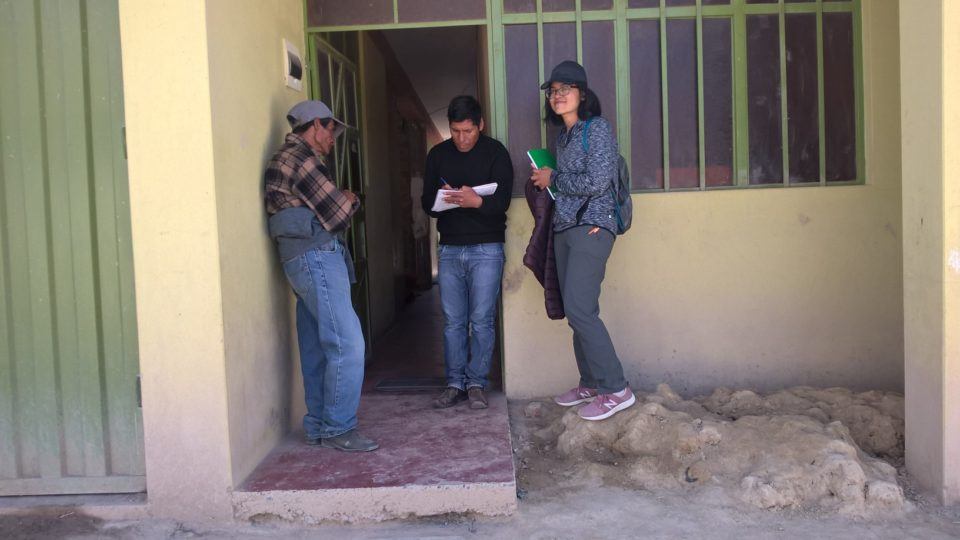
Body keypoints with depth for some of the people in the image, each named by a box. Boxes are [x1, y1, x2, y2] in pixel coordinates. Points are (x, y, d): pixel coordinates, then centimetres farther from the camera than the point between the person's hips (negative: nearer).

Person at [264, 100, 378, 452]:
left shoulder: (291, 157, 23)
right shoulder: (301, 156, -9)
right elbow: (337, 214, -12)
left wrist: (339, 201, 7)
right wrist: (350, 200, 7)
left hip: (305, 260, 11)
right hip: (317, 255, -11)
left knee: (318, 348, 12)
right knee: (347, 345, -10)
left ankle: (318, 427, 18)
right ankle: (338, 429, -4)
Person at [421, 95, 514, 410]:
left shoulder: (495, 153, -2)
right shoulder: (438, 155, 8)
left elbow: (502, 200, -11)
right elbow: (427, 203, 7)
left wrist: (477, 201, -32)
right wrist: (440, 198, -16)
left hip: (486, 248, -3)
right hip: (450, 248, 3)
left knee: (481, 320, -2)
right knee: (453, 321, 5)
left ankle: (476, 383, 8)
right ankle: (455, 384, 13)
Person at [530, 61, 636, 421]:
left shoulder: (597, 128, -7)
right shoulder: (562, 135, 18)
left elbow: (596, 182, -16)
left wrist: (553, 179, -5)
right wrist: (544, 180, 7)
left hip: (591, 227, -8)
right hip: (564, 228, 8)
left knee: (579, 309, -16)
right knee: (577, 311, 8)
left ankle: (617, 390, -10)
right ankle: (590, 385, 17)